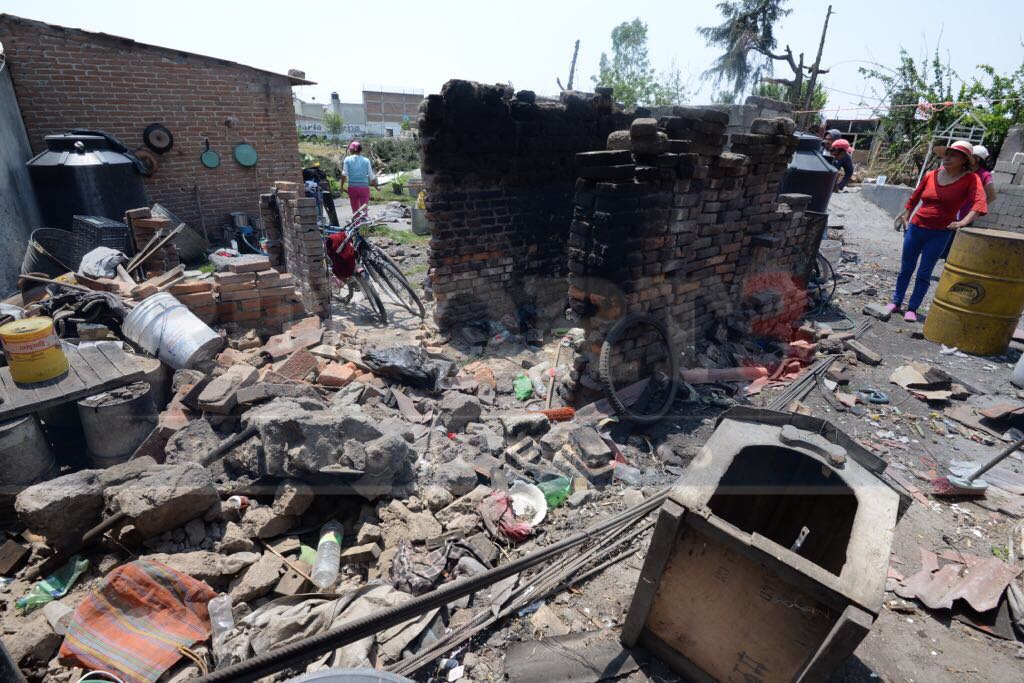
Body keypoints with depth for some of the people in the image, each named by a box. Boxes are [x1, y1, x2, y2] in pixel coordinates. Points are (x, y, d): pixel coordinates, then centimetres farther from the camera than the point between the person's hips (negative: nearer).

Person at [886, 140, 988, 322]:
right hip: (916, 227, 3)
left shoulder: (970, 179, -7)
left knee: (924, 273, 2)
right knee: (906, 268, 10)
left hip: (940, 234, -3)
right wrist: (905, 216, 19)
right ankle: (896, 302, 22)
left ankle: (912, 309, 10)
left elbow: (979, 202, -19)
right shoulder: (931, 175, 1)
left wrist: (963, 222, -34)